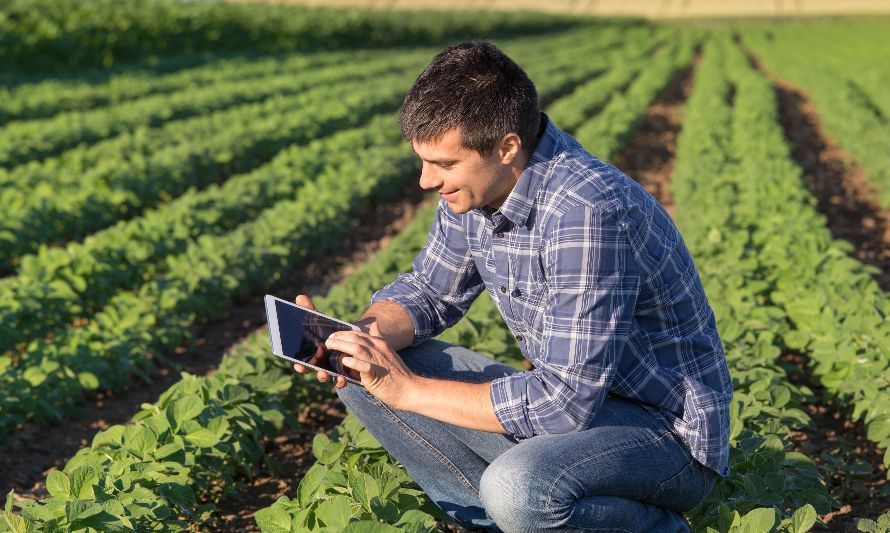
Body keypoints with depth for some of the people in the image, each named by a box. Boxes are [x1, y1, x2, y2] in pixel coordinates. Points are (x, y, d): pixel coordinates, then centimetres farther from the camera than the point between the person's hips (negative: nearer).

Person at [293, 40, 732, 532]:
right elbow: (428, 292, 11)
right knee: (365, 373, -2)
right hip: (570, 396, 8)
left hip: (669, 431, -7)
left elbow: (565, 402, -31)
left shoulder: (588, 214, -30)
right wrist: (357, 336, -11)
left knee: (518, 488, -38)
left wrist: (410, 391, -23)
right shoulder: (477, 184, -4)